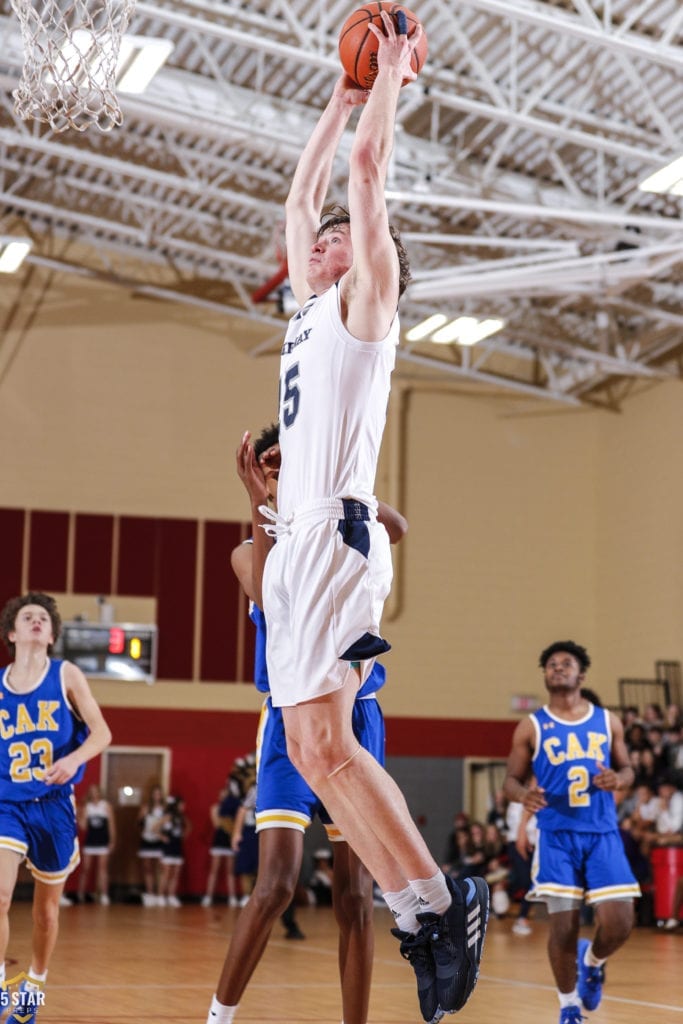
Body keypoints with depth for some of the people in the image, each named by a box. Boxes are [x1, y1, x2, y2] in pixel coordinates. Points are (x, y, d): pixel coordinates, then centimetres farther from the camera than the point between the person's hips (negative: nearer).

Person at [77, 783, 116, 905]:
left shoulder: (106, 806, 3)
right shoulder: (86, 807, 5)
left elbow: (111, 824, 2)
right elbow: (83, 826, -1)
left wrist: (112, 840, -3)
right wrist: (79, 816, -16)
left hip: (103, 842, -1)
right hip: (89, 841, 1)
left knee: (102, 868, -4)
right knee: (85, 869, 4)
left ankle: (103, 895, -5)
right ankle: (80, 895, 13)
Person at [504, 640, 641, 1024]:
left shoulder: (607, 721, 8)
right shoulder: (532, 727, 3)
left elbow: (628, 770, 14)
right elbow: (512, 779, 6)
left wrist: (618, 780, -11)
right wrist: (524, 794, -19)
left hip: (603, 834, 2)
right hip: (557, 835, -1)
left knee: (620, 922, -8)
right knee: (564, 926, -6)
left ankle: (592, 962, 28)